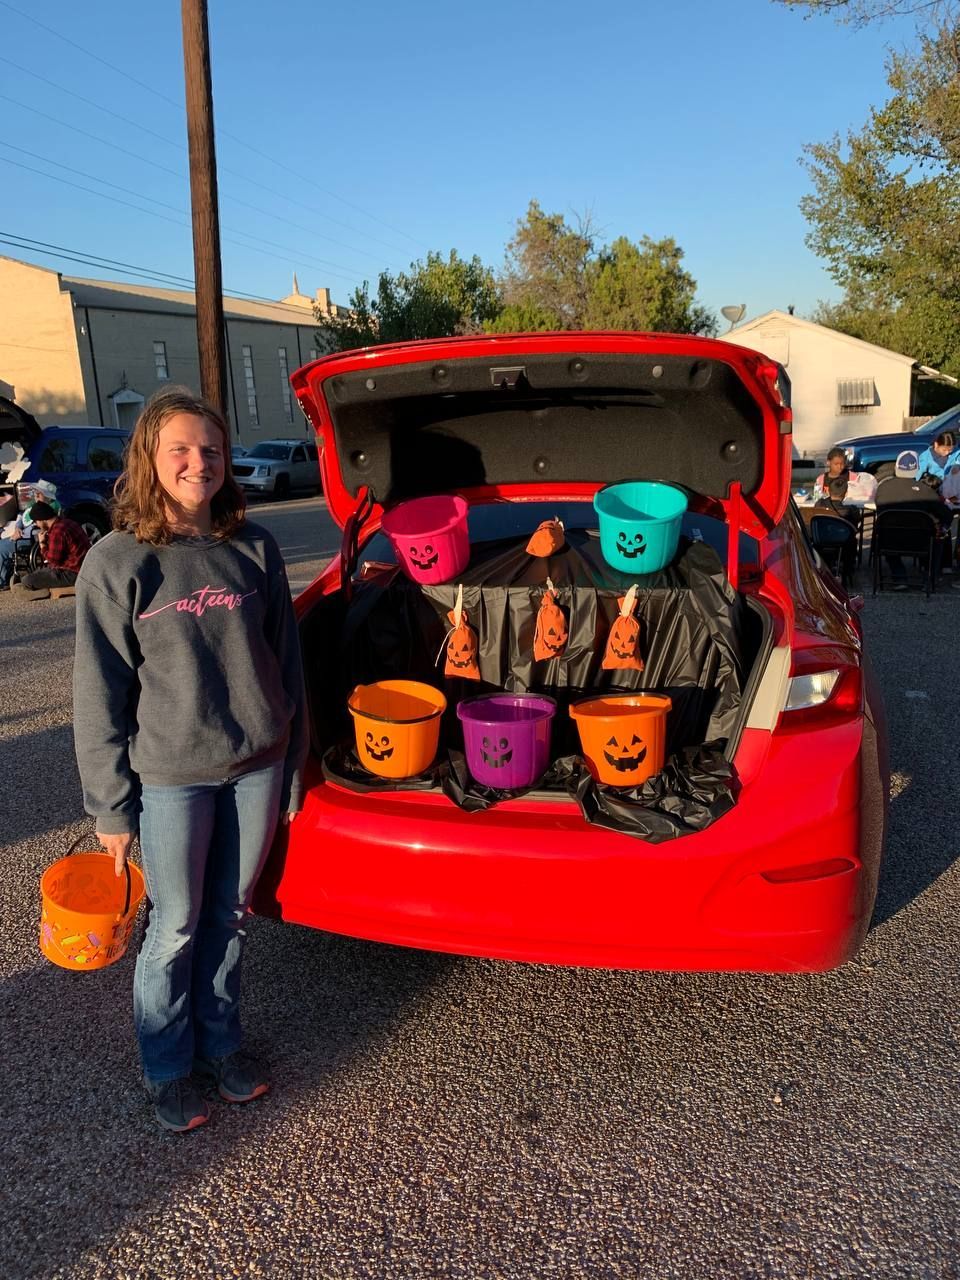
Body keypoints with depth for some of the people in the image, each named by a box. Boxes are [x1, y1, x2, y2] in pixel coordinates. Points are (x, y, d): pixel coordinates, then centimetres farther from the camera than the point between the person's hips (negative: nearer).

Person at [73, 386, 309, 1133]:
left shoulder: (254, 549, 0)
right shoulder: (117, 563, -9)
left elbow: (287, 663, 5)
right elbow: (100, 696, -6)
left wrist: (292, 769, 7)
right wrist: (111, 808, -5)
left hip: (257, 765, 3)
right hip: (171, 776, -3)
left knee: (230, 915, 17)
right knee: (175, 928, 11)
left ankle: (222, 1041, 39)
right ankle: (169, 1069, 33)